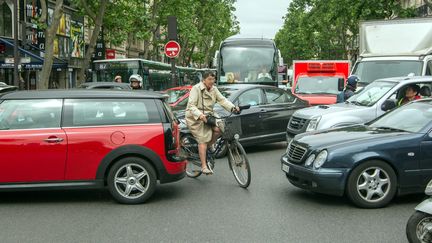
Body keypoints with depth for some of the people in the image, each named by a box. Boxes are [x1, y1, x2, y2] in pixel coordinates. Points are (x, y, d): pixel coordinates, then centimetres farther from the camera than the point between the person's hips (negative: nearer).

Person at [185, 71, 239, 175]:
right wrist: (199, 115, -37)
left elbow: (222, 100, 0)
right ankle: (204, 166, -13)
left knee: (218, 129, -20)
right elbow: (191, 105, -20)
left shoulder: (214, 89, 9)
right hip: (195, 118, -6)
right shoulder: (196, 89, -11)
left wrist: (232, 107, -17)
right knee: (202, 140, -15)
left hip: (209, 115, 6)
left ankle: (207, 148, 4)